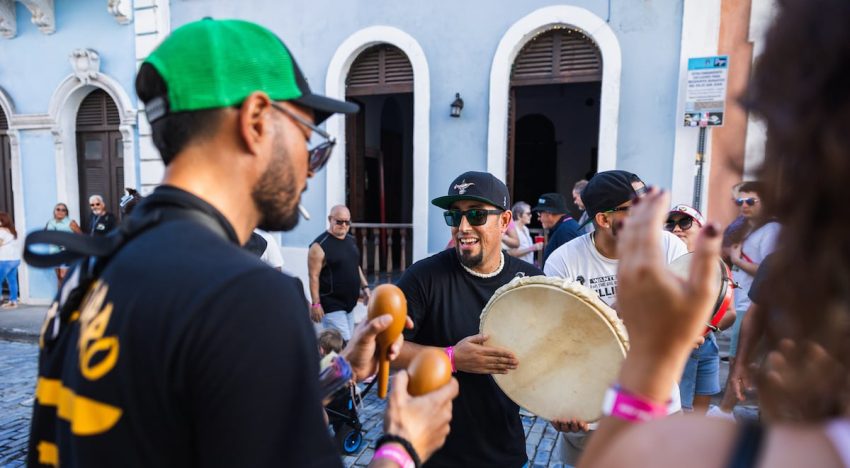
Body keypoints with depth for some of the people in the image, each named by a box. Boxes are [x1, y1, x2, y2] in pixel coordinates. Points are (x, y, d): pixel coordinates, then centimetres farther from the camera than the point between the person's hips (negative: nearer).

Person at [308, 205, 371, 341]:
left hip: (349, 304, 8)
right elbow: (314, 276, -16)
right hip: (332, 305, -8)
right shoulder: (320, 245, -14)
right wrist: (315, 303, -18)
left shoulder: (351, 241, 10)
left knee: (348, 341, 15)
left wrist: (365, 287, 14)